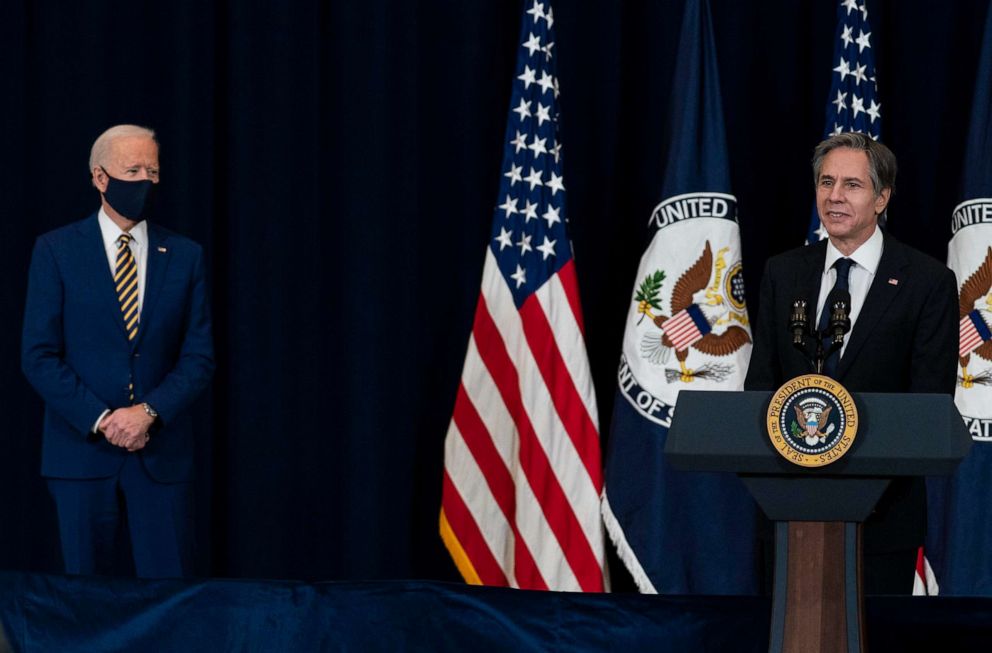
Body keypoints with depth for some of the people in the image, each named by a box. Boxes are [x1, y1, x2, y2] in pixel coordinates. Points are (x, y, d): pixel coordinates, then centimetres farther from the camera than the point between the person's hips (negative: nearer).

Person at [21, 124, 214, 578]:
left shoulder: (184, 256, 8)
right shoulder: (56, 251, 2)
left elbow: (199, 356, 5)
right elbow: (39, 356, -2)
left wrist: (149, 412, -11)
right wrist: (100, 419, -12)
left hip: (161, 455, 1)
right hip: (82, 451, -1)